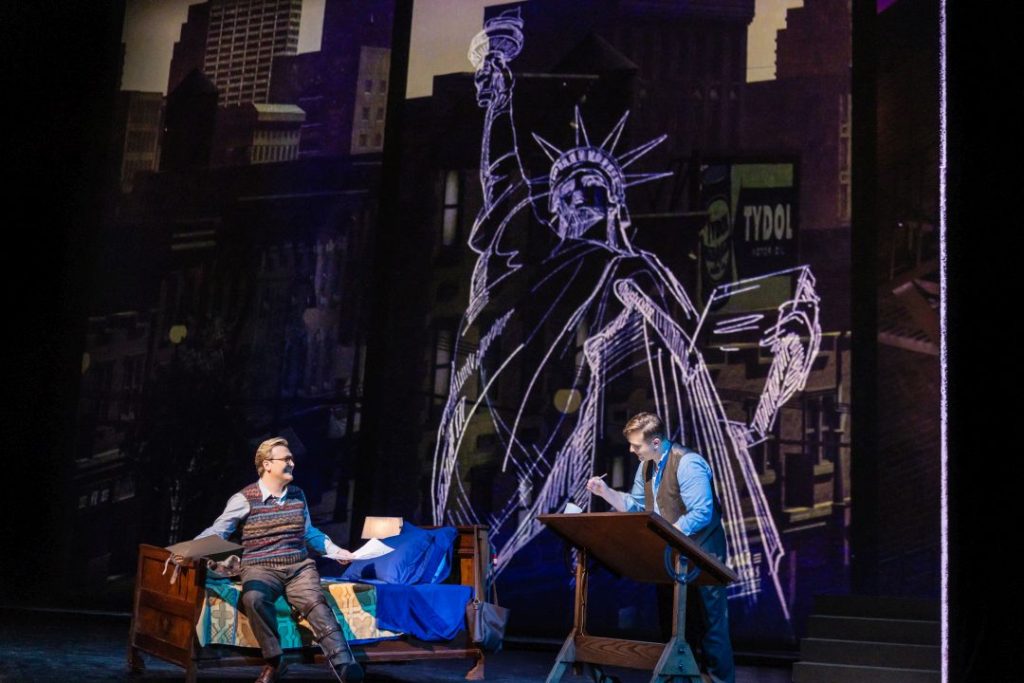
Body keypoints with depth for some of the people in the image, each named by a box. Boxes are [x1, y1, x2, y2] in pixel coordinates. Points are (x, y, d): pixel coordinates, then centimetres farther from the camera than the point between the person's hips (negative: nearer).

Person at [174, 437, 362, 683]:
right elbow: (217, 531, -6)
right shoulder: (244, 499, -1)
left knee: (316, 603, -28)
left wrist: (335, 551, 24)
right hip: (261, 568, -3)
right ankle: (273, 661, -23)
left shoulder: (297, 495, 16)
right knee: (254, 597, -38)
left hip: (299, 566, 3)